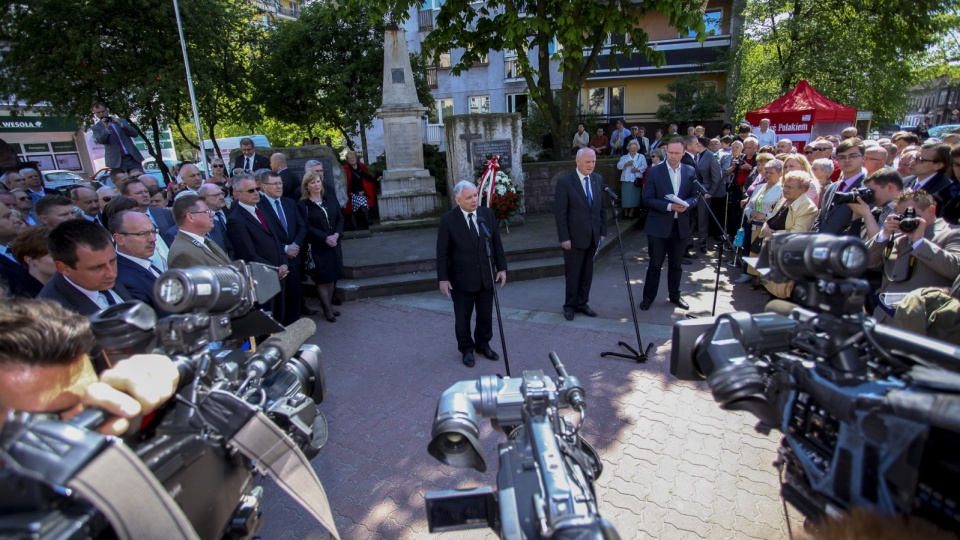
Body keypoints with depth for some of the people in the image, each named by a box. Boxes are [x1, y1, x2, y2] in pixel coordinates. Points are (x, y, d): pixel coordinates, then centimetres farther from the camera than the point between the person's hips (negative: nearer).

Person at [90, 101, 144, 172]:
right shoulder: (96, 127, 10)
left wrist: (120, 124, -9)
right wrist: (106, 128, -19)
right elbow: (100, 141, -6)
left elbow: (135, 133, 3)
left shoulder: (121, 121, 15)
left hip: (132, 158, 2)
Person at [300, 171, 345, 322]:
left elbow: (340, 218, 5)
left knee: (333, 276, 10)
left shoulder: (330, 198, 7)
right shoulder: (302, 204, -6)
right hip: (317, 246, -4)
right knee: (322, 278, 1)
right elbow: (307, 227, -12)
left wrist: (336, 235, -11)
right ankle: (327, 309, 10)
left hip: (334, 243, 5)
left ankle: (329, 304, 23)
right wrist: (326, 238, -19)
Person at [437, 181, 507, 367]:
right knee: (463, 317, 10)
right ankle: (467, 349, 31)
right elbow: (442, 252, -8)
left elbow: (497, 244, 6)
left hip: (486, 276, 3)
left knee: (486, 315, 15)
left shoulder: (488, 214, -1)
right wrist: (443, 278, -10)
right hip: (462, 278, -3)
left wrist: (501, 268, 3)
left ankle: (483, 344, 37)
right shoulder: (448, 219, -11)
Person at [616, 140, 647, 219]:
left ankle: (631, 213, 5)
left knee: (634, 196, -3)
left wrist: (637, 169, -16)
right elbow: (618, 166, 1)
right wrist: (626, 163, -15)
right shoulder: (624, 157, 17)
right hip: (626, 179, 1)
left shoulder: (641, 156, 15)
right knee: (626, 196, -3)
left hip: (636, 179, 0)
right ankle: (626, 212, 9)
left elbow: (644, 166, 1)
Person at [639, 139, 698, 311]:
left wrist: (687, 205, -15)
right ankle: (648, 297, 18)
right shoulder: (655, 172, -5)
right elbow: (647, 199, -9)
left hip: (681, 226, 3)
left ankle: (674, 295, 31)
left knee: (676, 264, 15)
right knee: (655, 265, 5)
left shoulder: (690, 171, 5)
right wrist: (669, 206, -20)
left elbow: (695, 196, 8)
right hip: (658, 226, -3)